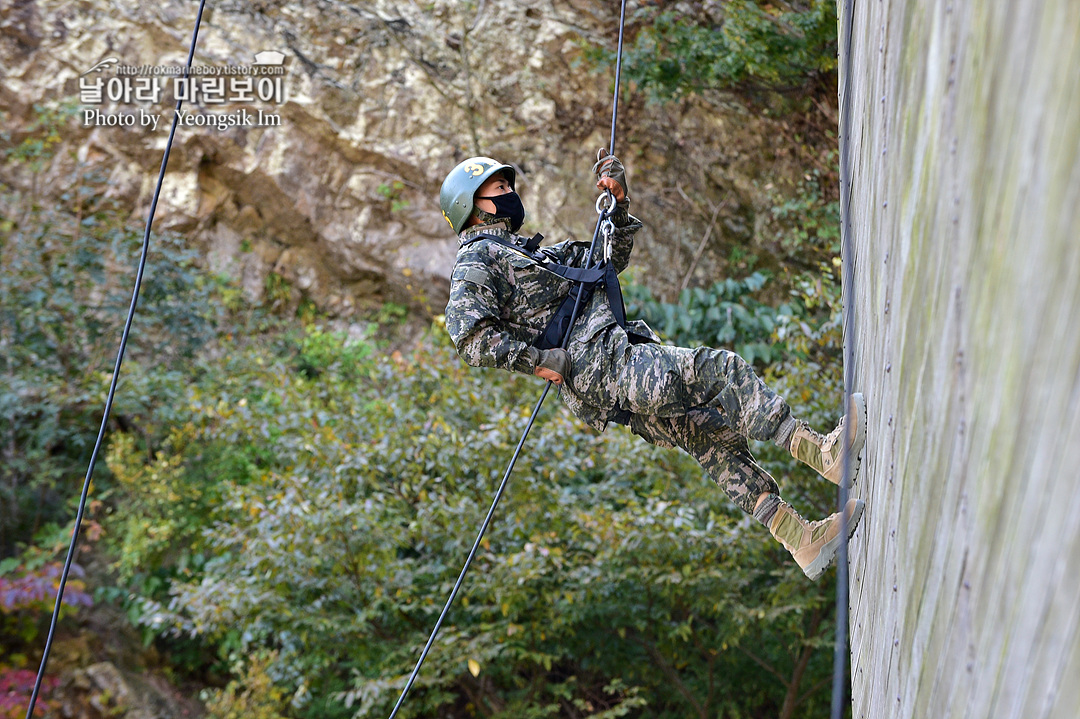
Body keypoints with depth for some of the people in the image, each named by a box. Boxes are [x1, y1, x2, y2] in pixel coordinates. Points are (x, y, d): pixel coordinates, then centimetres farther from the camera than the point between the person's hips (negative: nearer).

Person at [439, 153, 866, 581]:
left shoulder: (527, 250, 31)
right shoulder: (476, 261, 2)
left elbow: (611, 259, 34)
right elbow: (470, 336, -15)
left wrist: (618, 202, 20)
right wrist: (539, 360, -19)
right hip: (597, 364, -9)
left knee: (711, 434, 1)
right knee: (719, 369, -18)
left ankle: (804, 541, -2)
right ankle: (822, 453, -22)